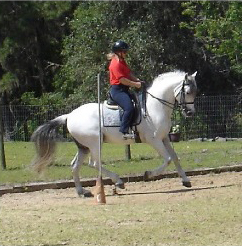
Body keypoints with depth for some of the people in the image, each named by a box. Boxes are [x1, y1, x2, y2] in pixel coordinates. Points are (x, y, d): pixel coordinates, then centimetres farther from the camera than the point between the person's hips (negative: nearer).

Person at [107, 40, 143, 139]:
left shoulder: (122, 62, 17)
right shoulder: (115, 64, -15)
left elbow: (129, 74, 18)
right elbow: (122, 80, -20)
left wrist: (138, 81, 2)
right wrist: (135, 84, -14)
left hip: (124, 90, 11)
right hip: (117, 90, -11)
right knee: (129, 108, -27)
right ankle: (124, 131, -29)